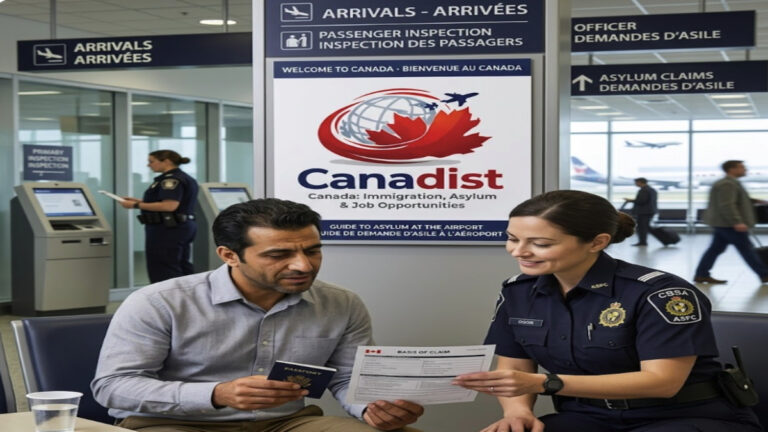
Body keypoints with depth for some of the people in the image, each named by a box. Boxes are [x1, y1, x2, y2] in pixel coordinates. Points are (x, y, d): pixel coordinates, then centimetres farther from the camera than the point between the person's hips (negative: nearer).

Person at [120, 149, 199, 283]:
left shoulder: (171, 179, -15)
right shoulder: (185, 178, 17)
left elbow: (169, 206, -25)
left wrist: (136, 205, -18)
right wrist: (139, 201, 17)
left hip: (167, 230, -11)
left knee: (163, 273, -7)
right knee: (182, 269, 12)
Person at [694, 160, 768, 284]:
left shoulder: (731, 183, 18)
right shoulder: (727, 184, -18)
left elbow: (737, 200, 31)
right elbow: (727, 205, -26)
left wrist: (754, 201, 26)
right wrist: (737, 222, -30)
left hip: (722, 223, 11)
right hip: (729, 224, -11)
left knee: (715, 249, 9)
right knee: (746, 249, -5)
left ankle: (701, 275, 8)